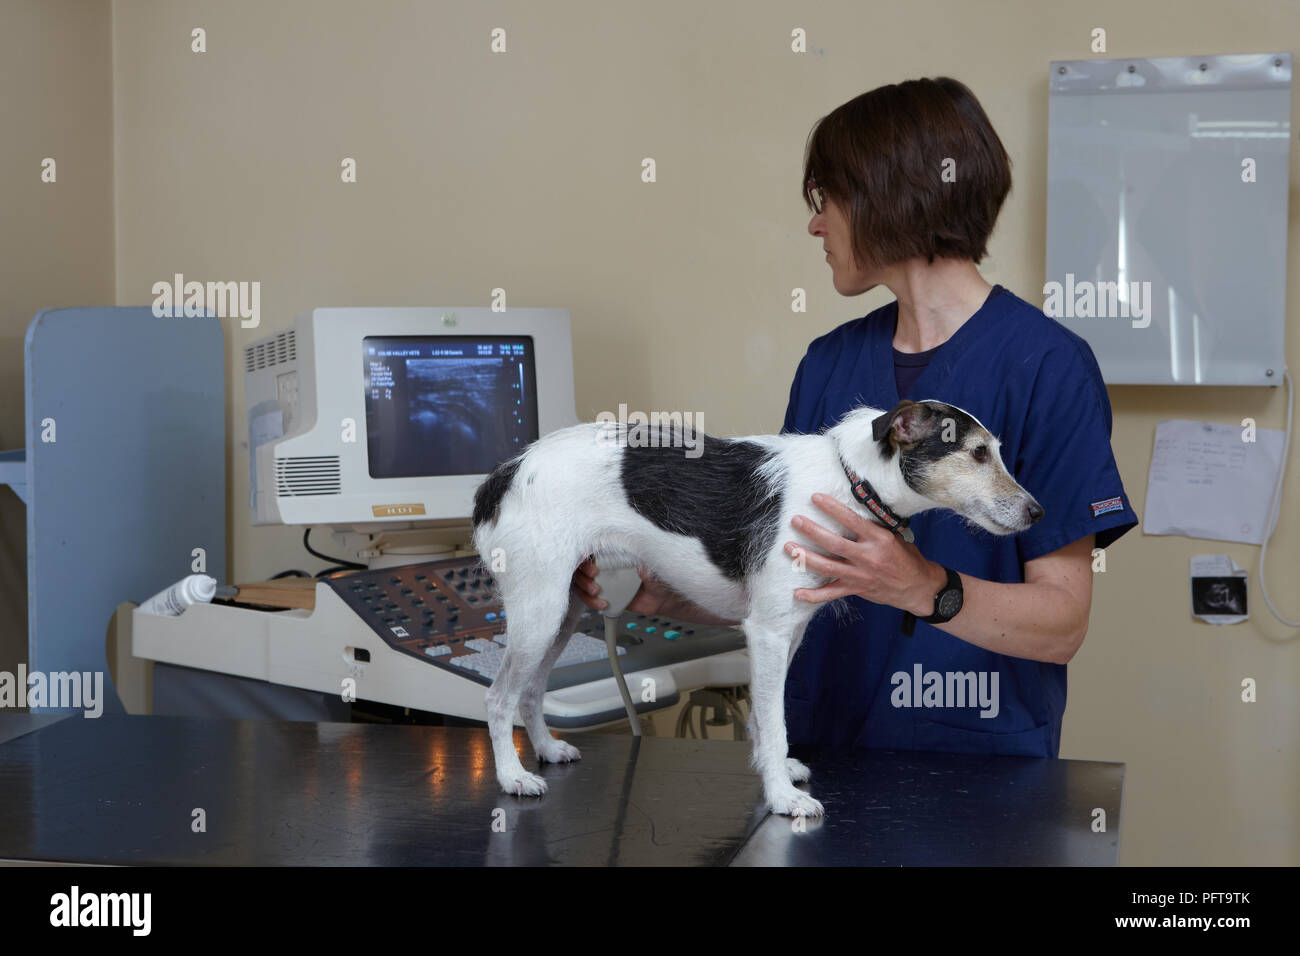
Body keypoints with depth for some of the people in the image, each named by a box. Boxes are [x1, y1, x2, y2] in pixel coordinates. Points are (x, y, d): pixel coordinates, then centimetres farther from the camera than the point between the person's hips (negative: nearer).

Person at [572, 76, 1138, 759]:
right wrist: (657, 596, -2)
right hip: (824, 748, 5)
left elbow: (1062, 624, -12)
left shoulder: (1044, 363, -8)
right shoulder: (828, 363, 10)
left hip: (983, 762, -5)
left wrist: (924, 589, -27)